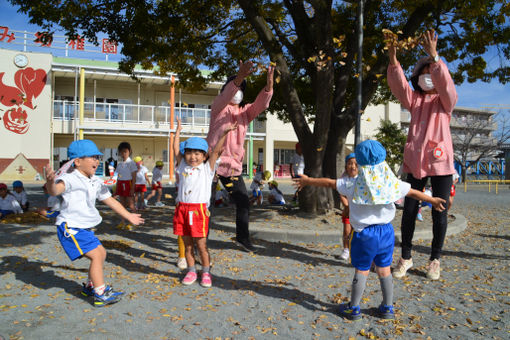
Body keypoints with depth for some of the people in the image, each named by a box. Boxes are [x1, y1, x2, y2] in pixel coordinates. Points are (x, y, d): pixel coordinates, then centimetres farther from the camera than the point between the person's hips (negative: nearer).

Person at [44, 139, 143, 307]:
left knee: (101, 253, 18)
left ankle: (91, 286, 36)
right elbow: (55, 190, -39)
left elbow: (110, 200, 20)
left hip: (85, 228, 9)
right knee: (96, 255, -15)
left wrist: (128, 216, 26)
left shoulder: (96, 182, 9)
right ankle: (100, 295, -9)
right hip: (71, 228, -9)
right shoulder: (70, 179, -17)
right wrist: (50, 182, -63)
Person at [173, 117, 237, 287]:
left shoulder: (207, 168, 4)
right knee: (187, 244, 11)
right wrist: (178, 130, 22)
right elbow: (175, 148, 16)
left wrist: (224, 133, -6)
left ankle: (206, 273, 16)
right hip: (182, 208, 4)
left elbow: (216, 151, -2)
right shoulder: (182, 166, 12)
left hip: (199, 209, -3)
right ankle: (191, 271, 24)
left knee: (201, 244, 1)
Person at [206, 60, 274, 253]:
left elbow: (261, 104, -7)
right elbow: (226, 95, -24)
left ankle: (242, 238, 30)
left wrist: (269, 83, -25)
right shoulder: (218, 108, -1)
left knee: (243, 202, 11)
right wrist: (240, 77, -41)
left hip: (233, 166, 5)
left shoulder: (245, 112, 11)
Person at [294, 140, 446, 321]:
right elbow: (413, 192, 9)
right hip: (386, 231, 3)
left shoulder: (353, 184, -11)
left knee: (361, 271, 7)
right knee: (384, 270, 15)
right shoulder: (392, 182, -3)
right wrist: (432, 200, 26)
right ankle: (388, 308, 27)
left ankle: (354, 308, 19)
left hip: (364, 233, -3)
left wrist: (307, 180, 11)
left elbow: (329, 182, -3)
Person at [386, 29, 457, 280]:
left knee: (439, 214, 3)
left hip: (440, 162, -2)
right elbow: (399, 86, -6)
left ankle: (435, 260, 19)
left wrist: (434, 57, -27)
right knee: (409, 211, 3)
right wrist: (393, 62, -21)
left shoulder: (445, 100, 6)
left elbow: (446, 84, -15)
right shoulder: (415, 99, 11)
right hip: (415, 161, 2)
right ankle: (406, 257, 17)